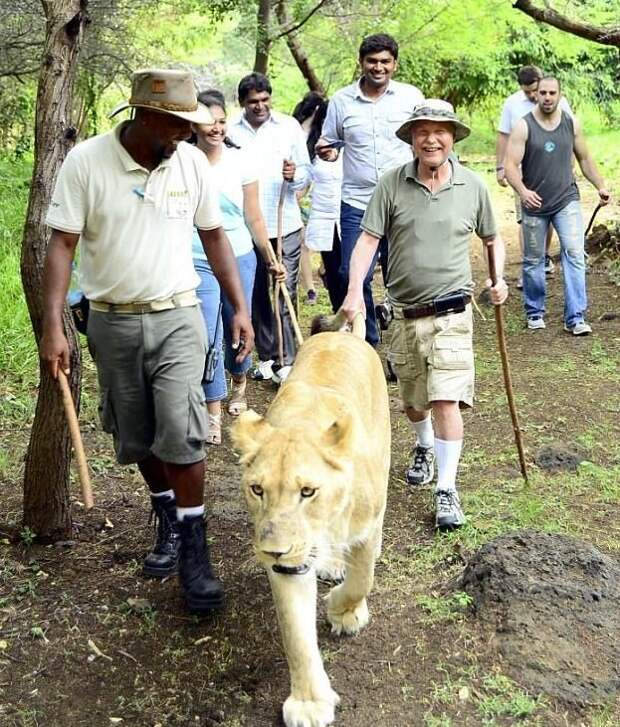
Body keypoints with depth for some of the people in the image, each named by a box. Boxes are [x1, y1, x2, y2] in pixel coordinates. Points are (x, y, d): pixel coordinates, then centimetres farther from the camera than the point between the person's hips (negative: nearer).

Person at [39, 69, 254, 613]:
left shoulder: (192, 162, -4)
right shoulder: (85, 161, -11)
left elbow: (214, 235, 7)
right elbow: (62, 244, -9)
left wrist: (240, 308, 4)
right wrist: (53, 325, -16)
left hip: (177, 318, 0)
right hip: (112, 322, 1)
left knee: (180, 434, -11)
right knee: (136, 439, 12)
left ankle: (194, 550, 2)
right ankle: (169, 519, 36)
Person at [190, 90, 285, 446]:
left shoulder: (242, 161, -1)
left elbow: (254, 218, 5)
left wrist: (271, 259, 8)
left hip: (240, 258, 2)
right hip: (198, 261, -2)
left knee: (237, 330, 14)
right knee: (209, 338, -7)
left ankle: (239, 384, 44)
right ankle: (214, 413, 3)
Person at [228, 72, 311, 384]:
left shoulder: (289, 126, 5)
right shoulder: (231, 131, 3)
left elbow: (306, 171, 7)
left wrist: (294, 175, -15)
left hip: (285, 227, -1)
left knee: (284, 296, -3)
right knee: (257, 297, 8)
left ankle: (286, 362, 2)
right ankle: (267, 358, 20)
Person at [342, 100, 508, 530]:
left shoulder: (473, 187, 0)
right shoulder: (392, 184, -4)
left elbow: (493, 239, 15)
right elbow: (368, 240, -8)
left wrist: (498, 277, -1)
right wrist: (355, 290, -20)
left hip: (451, 313, -2)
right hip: (405, 312, 2)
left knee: (446, 400, -11)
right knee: (412, 399, 18)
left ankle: (447, 490, 1)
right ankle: (425, 448, 49)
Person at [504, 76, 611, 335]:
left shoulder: (572, 124, 3)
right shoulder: (524, 126, -8)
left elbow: (584, 158, 16)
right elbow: (511, 166, -14)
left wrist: (600, 186, 9)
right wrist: (522, 191, -31)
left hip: (567, 200, 2)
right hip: (535, 204, -1)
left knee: (574, 254, -11)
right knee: (533, 260, 9)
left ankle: (575, 318, -9)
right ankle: (535, 313, 27)